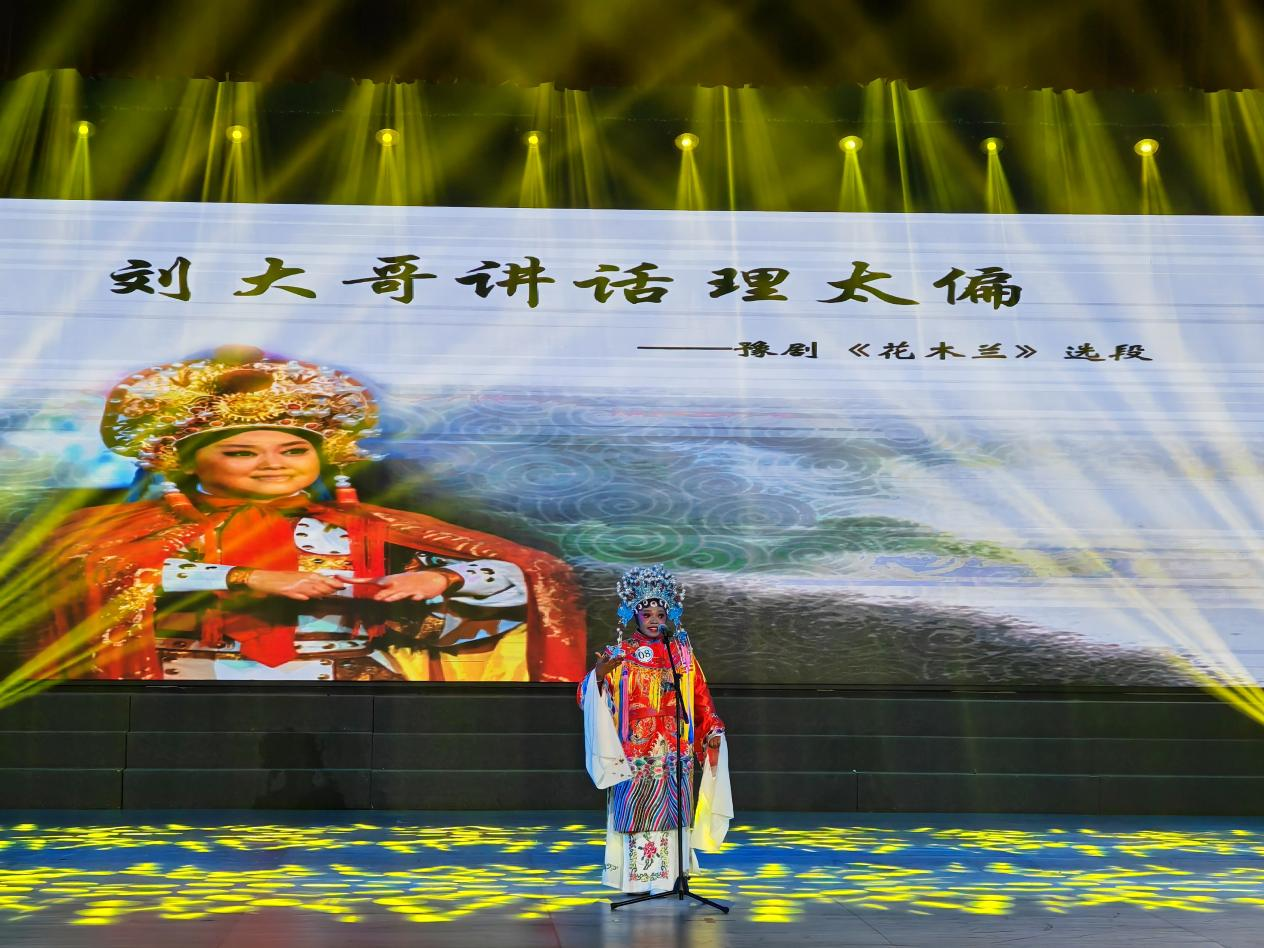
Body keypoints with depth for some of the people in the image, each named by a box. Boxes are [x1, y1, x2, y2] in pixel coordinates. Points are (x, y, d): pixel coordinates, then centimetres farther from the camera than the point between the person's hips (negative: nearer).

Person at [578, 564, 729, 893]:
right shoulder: (619, 655, -1)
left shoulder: (682, 654, 8)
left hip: (674, 752, 2)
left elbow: (700, 696, 10)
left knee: (669, 810, 4)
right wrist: (599, 675, -27)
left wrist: (712, 731, 1)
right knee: (636, 810, -3)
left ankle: (670, 872, 13)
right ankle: (636, 876, 5)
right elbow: (591, 698, -8)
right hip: (635, 751, -2)